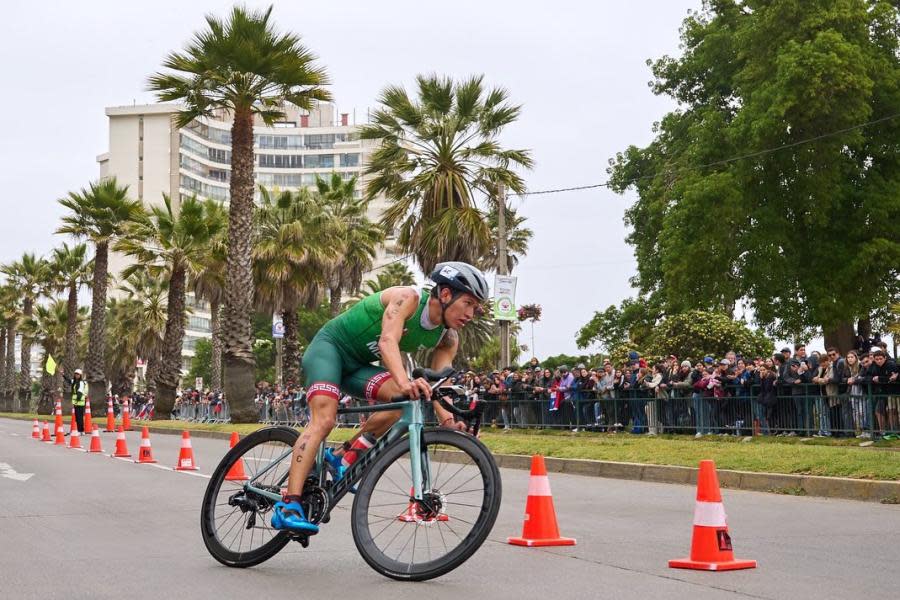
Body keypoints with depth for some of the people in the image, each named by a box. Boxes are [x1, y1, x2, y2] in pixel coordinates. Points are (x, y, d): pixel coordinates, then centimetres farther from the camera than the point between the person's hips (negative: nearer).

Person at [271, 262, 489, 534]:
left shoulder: (448, 338, -5)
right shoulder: (408, 297, -24)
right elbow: (387, 341, -39)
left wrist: (447, 420, -33)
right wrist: (404, 381, -57)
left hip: (358, 365, 7)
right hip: (329, 345, -7)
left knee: (405, 399, -21)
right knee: (324, 419, -27)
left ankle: (343, 456, -6)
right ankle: (287, 507, -31)